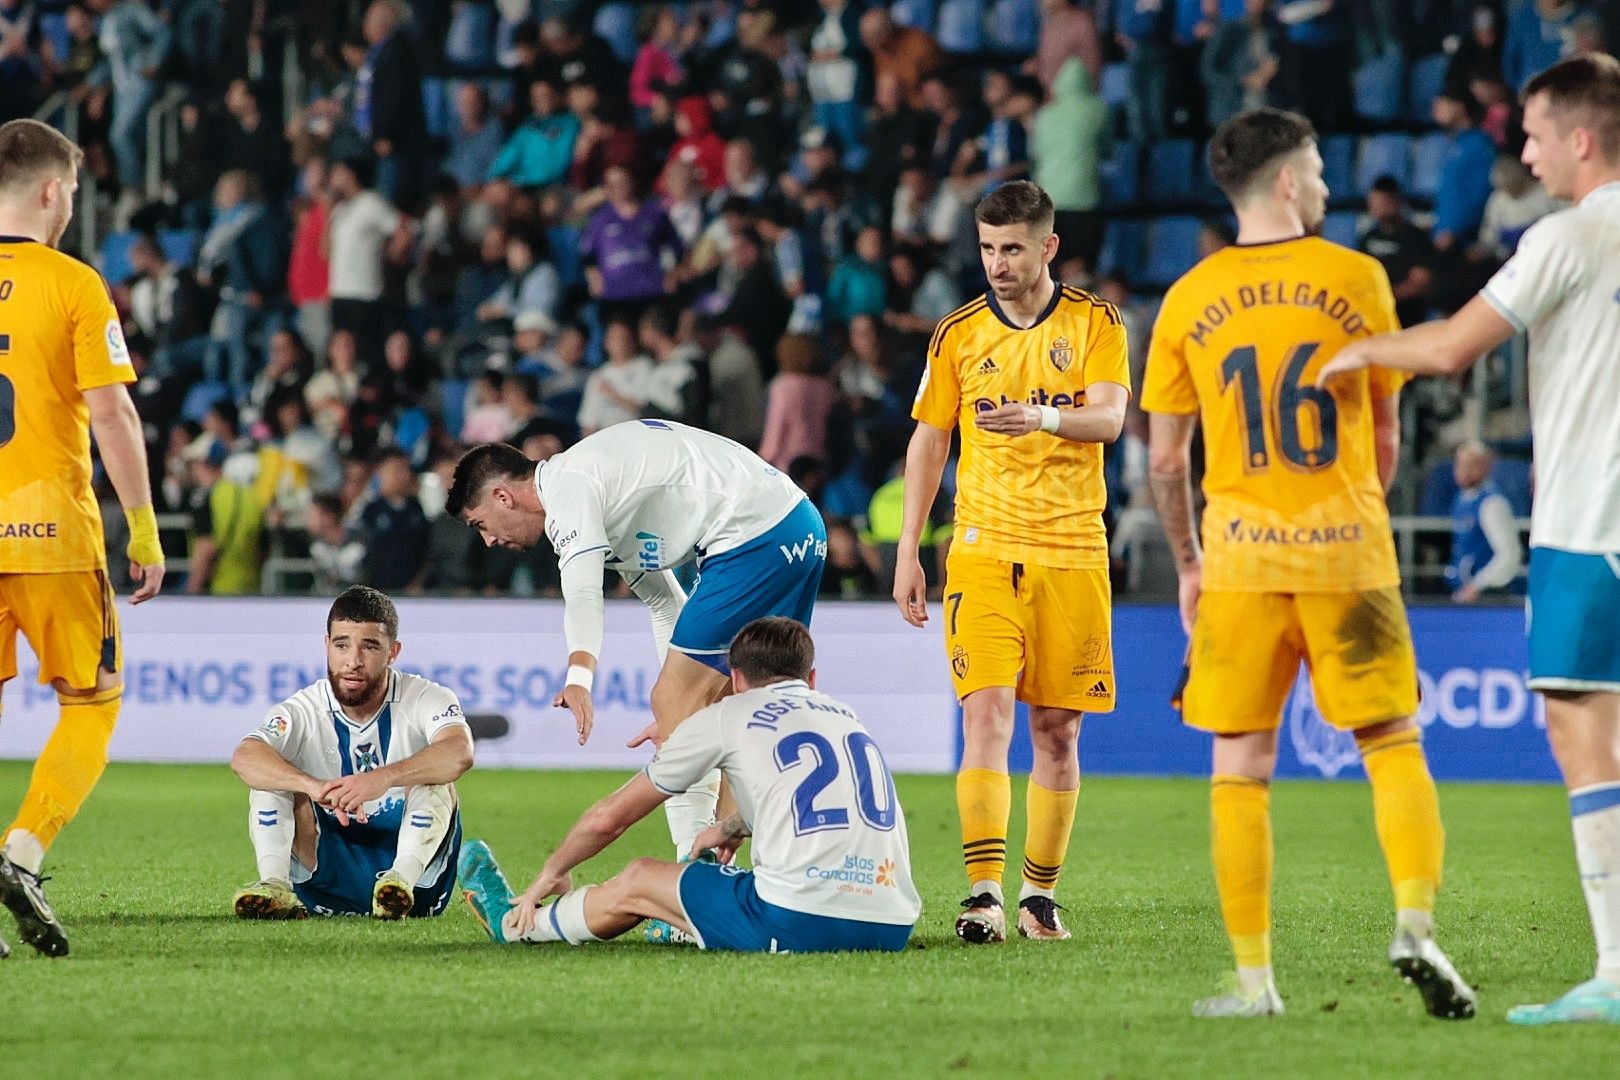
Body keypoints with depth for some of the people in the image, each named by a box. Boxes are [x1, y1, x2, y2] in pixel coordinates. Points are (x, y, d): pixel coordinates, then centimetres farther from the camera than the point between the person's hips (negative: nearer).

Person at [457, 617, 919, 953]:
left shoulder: (726, 717, 9)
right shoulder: (846, 717, 24)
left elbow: (609, 817, 19)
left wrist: (551, 874, 36)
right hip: (892, 926, 4)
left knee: (638, 882, 19)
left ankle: (517, 924, 40)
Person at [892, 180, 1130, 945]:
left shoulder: (1095, 325, 2)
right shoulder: (958, 334, 6)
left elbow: (1109, 418, -11)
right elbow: (928, 440, 11)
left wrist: (1043, 416, -32)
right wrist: (907, 552, 7)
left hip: (1073, 551, 0)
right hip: (984, 548, 0)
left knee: (1058, 730, 4)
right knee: (986, 715, -14)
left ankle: (1040, 894, 14)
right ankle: (983, 894, -19)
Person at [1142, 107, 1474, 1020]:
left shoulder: (1190, 300, 3)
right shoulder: (1356, 278, 0)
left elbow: (1165, 459, 5)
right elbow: (1386, 439, 7)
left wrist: (1187, 563, 17)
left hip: (1240, 557, 1)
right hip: (1347, 550, -1)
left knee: (1240, 767, 5)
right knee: (1394, 746, 6)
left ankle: (1255, 977, 3)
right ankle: (1417, 926, -13)